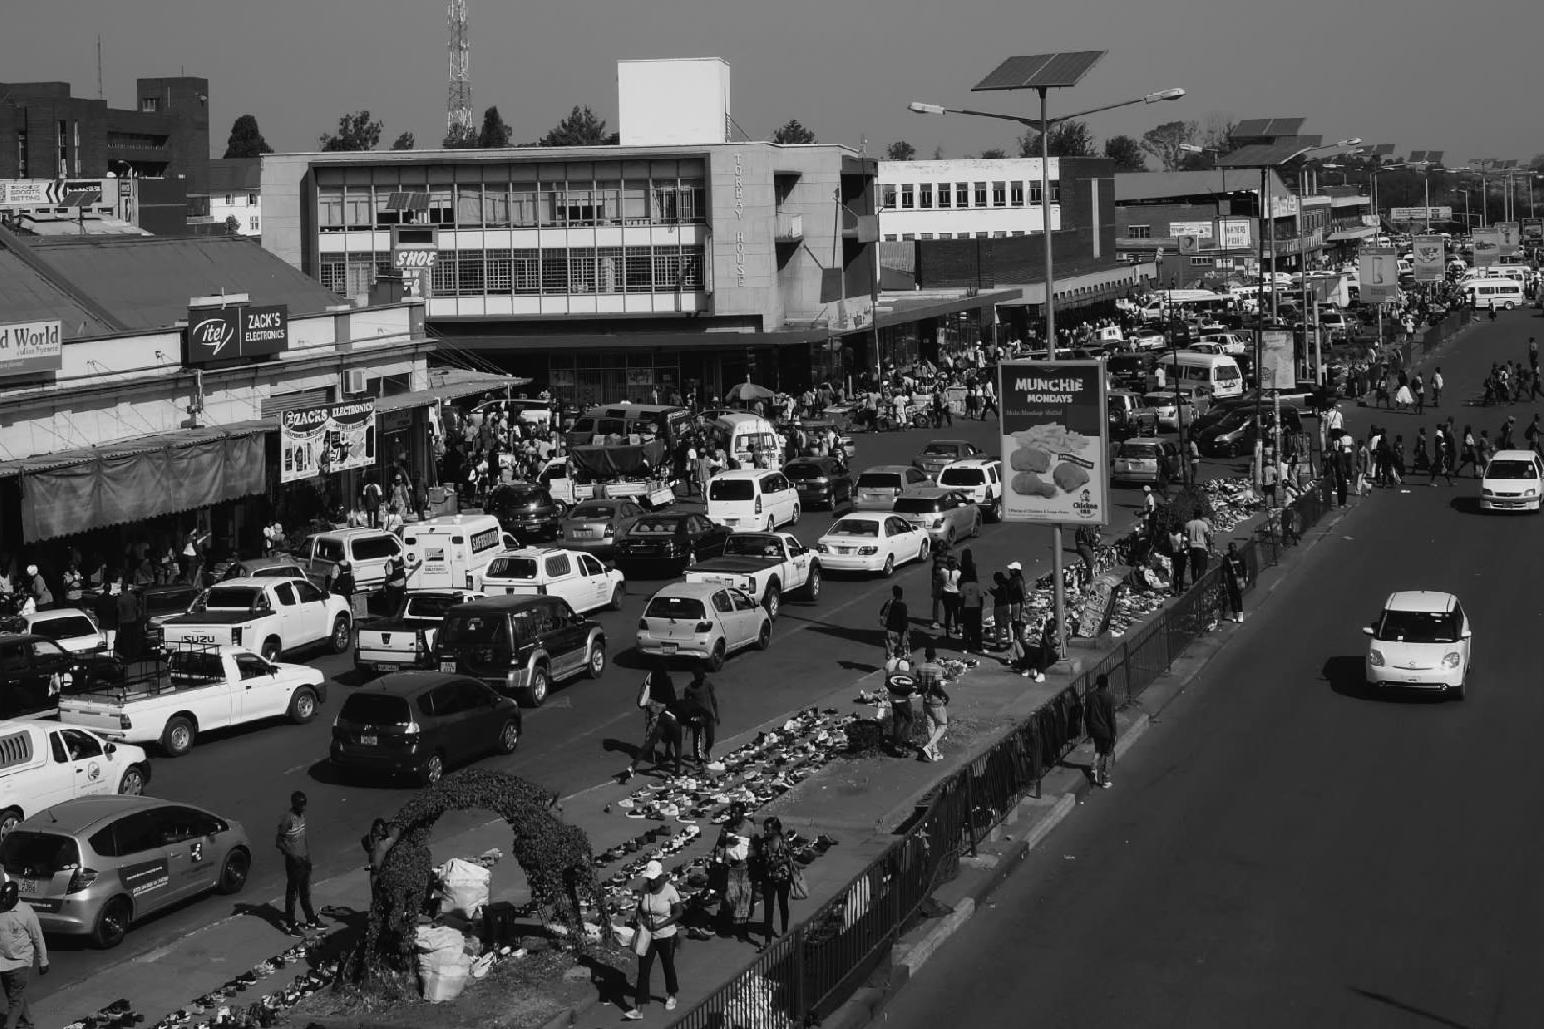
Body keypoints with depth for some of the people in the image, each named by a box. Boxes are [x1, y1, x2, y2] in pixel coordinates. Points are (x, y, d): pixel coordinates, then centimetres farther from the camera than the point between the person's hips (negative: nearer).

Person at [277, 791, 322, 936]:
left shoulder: (302, 815, 5)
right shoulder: (288, 819, -20)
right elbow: (278, 842, -18)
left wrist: (308, 855, 14)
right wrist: (292, 856, -20)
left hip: (304, 860, 8)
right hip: (293, 862, -8)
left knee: (306, 892, 19)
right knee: (292, 893, 1)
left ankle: (311, 920, 31)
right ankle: (291, 925, 8)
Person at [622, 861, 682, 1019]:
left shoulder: (670, 891, -19)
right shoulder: (644, 889, -7)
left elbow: (678, 913, -14)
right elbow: (639, 908, 5)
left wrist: (661, 925, -23)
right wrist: (639, 917, -17)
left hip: (666, 936, -3)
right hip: (647, 936, 3)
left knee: (668, 967, 18)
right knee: (643, 971, -2)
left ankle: (671, 996, 44)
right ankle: (638, 1009, -3)